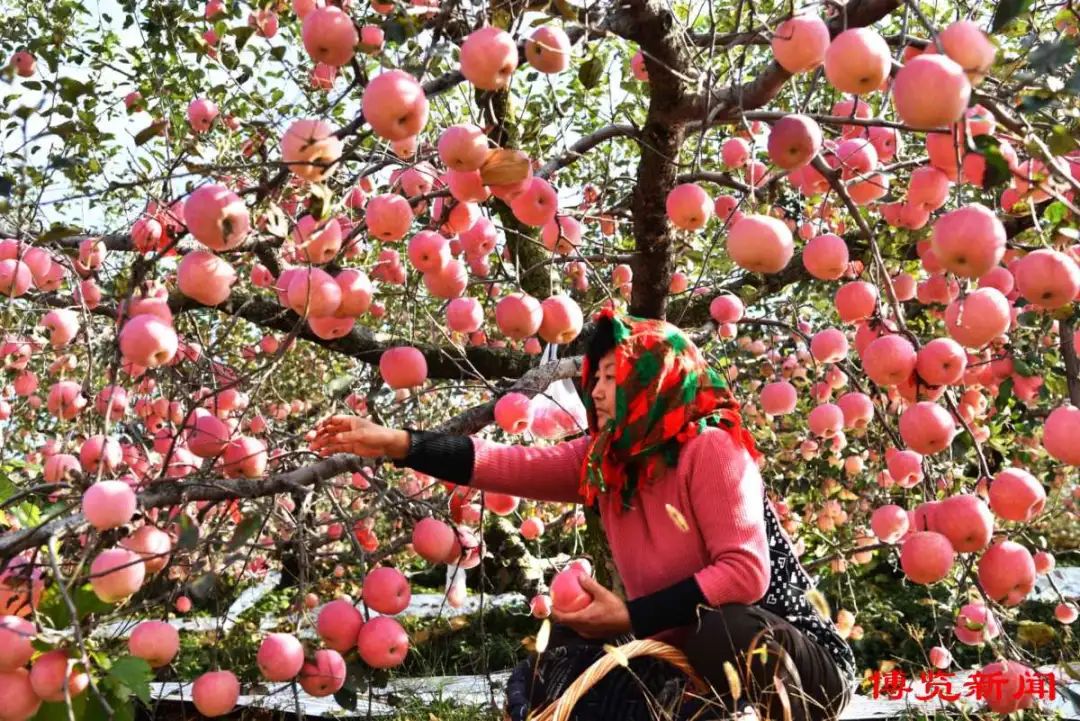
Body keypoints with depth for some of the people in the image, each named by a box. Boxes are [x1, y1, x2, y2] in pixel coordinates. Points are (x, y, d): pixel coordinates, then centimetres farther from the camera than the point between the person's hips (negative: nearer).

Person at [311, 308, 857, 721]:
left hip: (787, 655, -7)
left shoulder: (711, 447, -19)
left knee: (720, 630, -36)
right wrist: (397, 445, -15)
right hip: (688, 660, 7)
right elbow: (514, 467, -7)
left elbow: (746, 572, -26)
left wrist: (631, 617, -23)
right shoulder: (603, 460, 2)